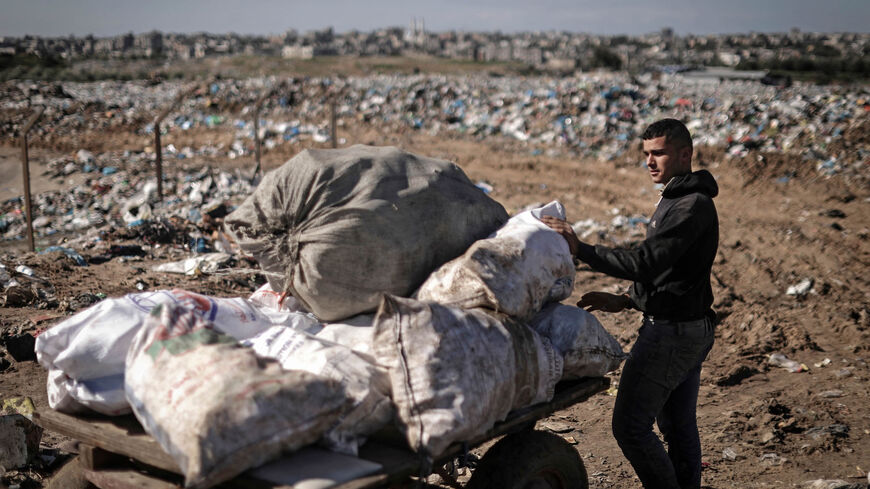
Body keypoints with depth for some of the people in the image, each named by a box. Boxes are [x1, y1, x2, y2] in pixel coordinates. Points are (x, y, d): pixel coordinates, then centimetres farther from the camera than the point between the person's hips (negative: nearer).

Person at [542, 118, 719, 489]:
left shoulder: (693, 206, -17)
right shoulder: (676, 200, 16)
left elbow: (643, 262, -27)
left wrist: (579, 249, -28)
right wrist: (623, 302, 14)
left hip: (671, 332, -11)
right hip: (688, 329, 11)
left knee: (630, 425, -8)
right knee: (678, 426, 17)